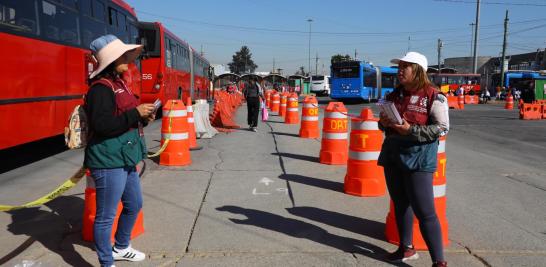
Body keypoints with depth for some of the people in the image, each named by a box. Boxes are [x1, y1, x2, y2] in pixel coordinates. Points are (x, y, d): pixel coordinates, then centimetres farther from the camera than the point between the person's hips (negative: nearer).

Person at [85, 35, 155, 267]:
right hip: (108, 161, -10)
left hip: (125, 159, 11)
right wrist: (136, 113, -21)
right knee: (106, 215, 1)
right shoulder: (101, 88, -16)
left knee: (134, 205, 23)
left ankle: (120, 248, 42)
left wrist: (143, 118, 4)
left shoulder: (119, 83, 14)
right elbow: (102, 125, -26)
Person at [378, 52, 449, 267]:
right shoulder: (395, 94, 10)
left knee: (424, 211, -6)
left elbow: (442, 127, -12)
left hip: (418, 157, -7)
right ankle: (406, 248, 33)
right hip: (392, 154, 7)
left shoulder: (433, 96, -10)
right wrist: (383, 122, -3)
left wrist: (411, 130, -21)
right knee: (400, 204, 17)